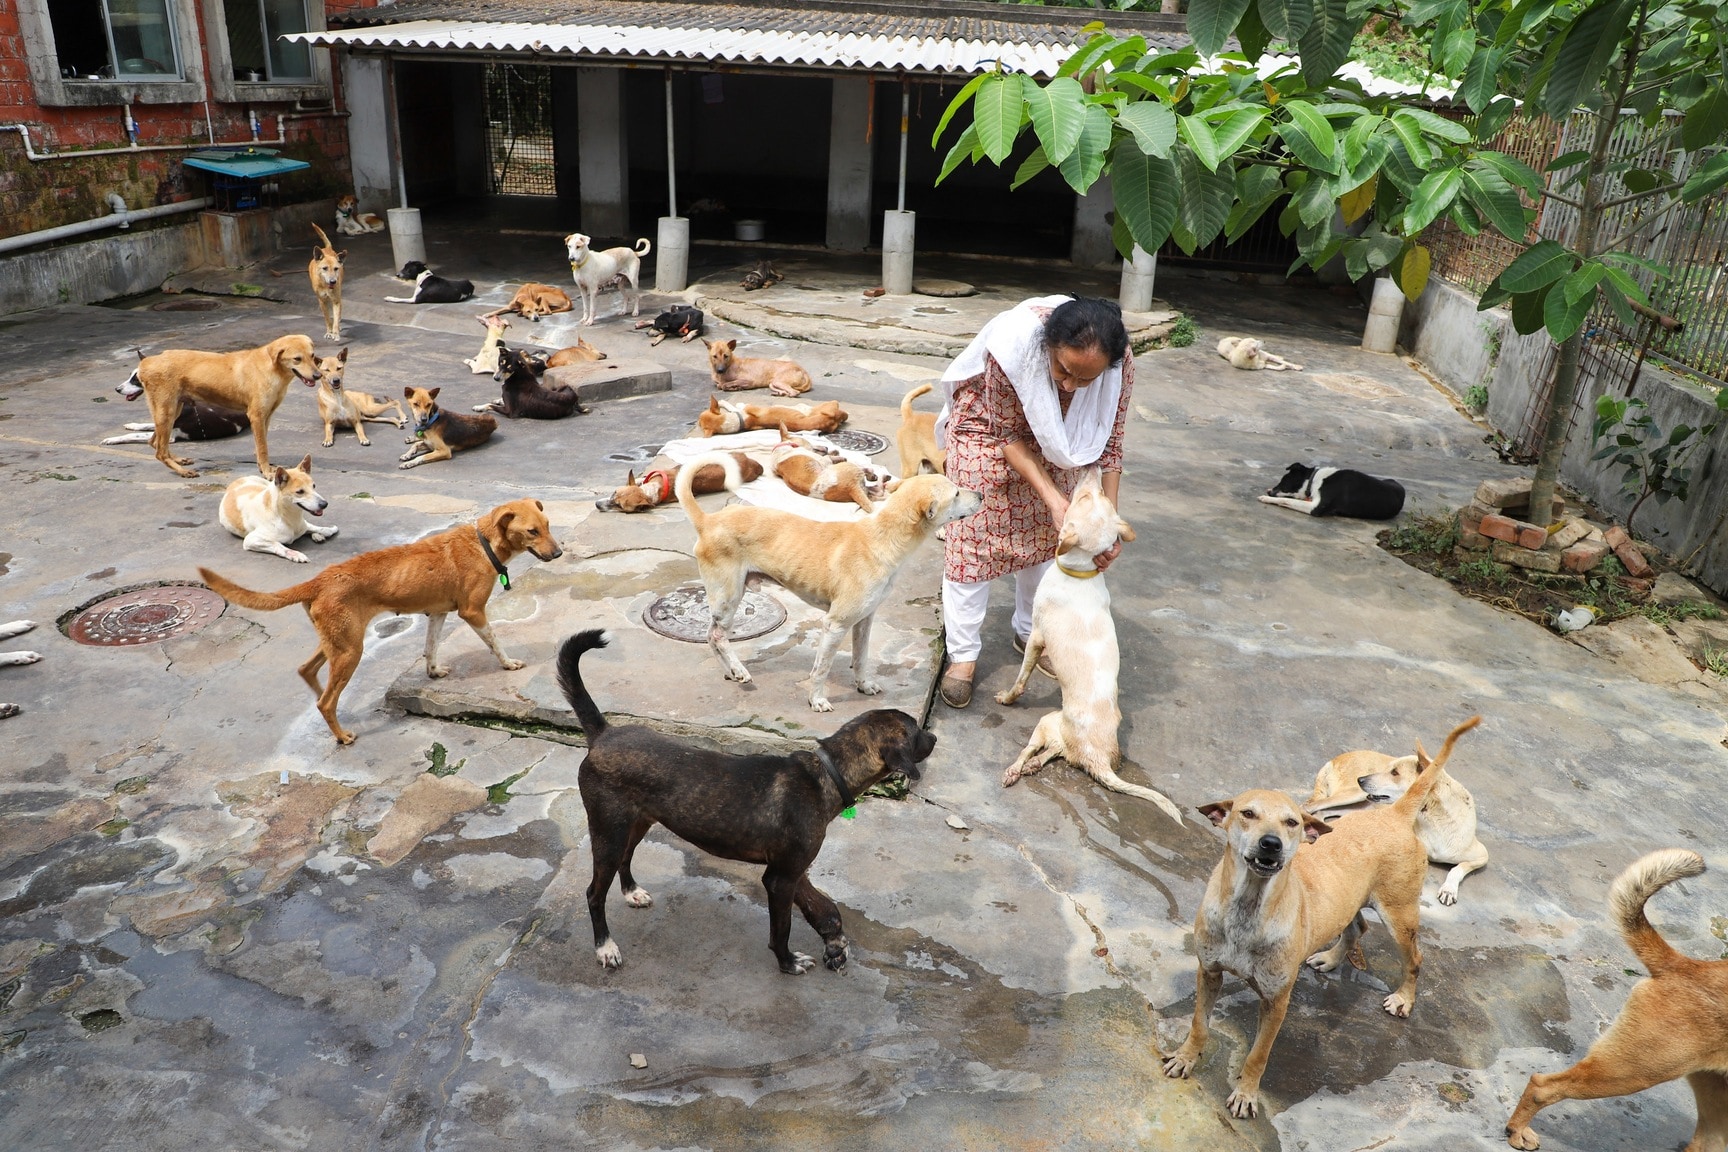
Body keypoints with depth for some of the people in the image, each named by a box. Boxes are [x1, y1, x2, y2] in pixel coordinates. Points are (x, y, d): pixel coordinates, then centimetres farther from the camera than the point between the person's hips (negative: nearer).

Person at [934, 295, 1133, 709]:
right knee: (973, 535, -2)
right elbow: (1008, 435, -27)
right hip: (989, 424, -3)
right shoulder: (1014, 343, -40)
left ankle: (1030, 633, 32)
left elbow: (1108, 443, -18)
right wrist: (1053, 498, -34)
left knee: (1043, 534, 10)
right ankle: (962, 655, 10)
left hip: (1056, 438, 3)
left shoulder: (1119, 364, -31)